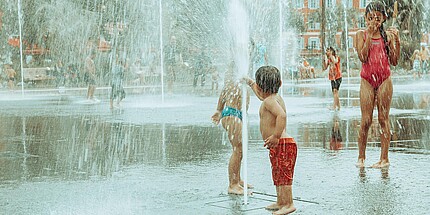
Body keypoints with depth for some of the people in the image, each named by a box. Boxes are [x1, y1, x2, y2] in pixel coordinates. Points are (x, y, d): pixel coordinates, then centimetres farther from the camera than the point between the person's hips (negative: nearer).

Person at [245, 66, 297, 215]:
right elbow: (261, 96, 41)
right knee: (278, 175, 17)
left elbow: (282, 115, -33)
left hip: (282, 144, -11)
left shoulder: (270, 101, -16)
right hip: (278, 145, 11)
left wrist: (276, 136, -35)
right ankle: (280, 202, 26)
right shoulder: (273, 98, 17)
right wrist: (250, 83, 51)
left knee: (283, 174, -8)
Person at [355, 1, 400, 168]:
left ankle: (384, 158, 7)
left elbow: (394, 61, 1)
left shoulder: (387, 35, 4)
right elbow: (362, 57, -12)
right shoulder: (361, 34, 3)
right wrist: (369, 35, -13)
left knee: (383, 118, 2)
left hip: (384, 80, 0)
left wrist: (397, 41, -9)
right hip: (367, 80, 0)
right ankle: (361, 157, 11)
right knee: (366, 120, 0)